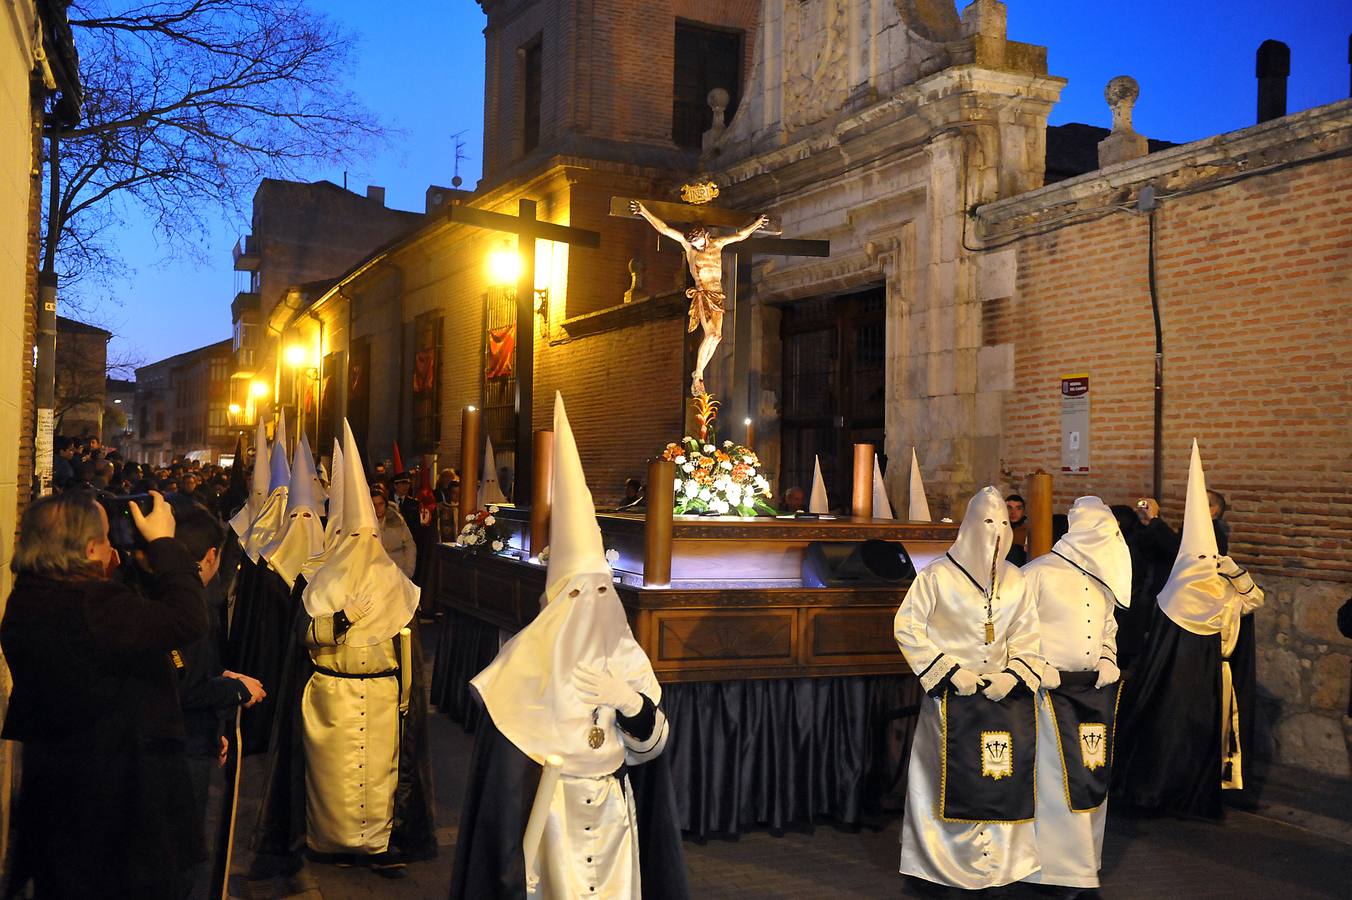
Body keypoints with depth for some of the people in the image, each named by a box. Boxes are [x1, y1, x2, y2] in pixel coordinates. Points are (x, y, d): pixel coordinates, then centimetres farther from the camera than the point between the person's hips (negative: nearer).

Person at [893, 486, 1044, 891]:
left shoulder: (1014, 580, 10)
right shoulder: (938, 575, -4)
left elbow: (1027, 638, 12)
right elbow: (907, 628, -5)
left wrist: (1014, 675, -6)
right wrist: (951, 671, -10)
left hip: (1003, 693, 4)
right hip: (952, 694, -4)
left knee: (1004, 776, -1)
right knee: (952, 779, -6)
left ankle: (1000, 862, 11)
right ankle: (943, 863, 7)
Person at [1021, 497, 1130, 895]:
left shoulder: (1102, 581, 14)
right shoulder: (1040, 572, -9)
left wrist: (1108, 659, 9)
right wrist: (1037, 667, -14)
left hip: (1094, 688, 7)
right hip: (1052, 688, -7)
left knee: (1093, 771, 7)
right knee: (1061, 777, -7)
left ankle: (1085, 857, 20)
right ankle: (1064, 869, 2)